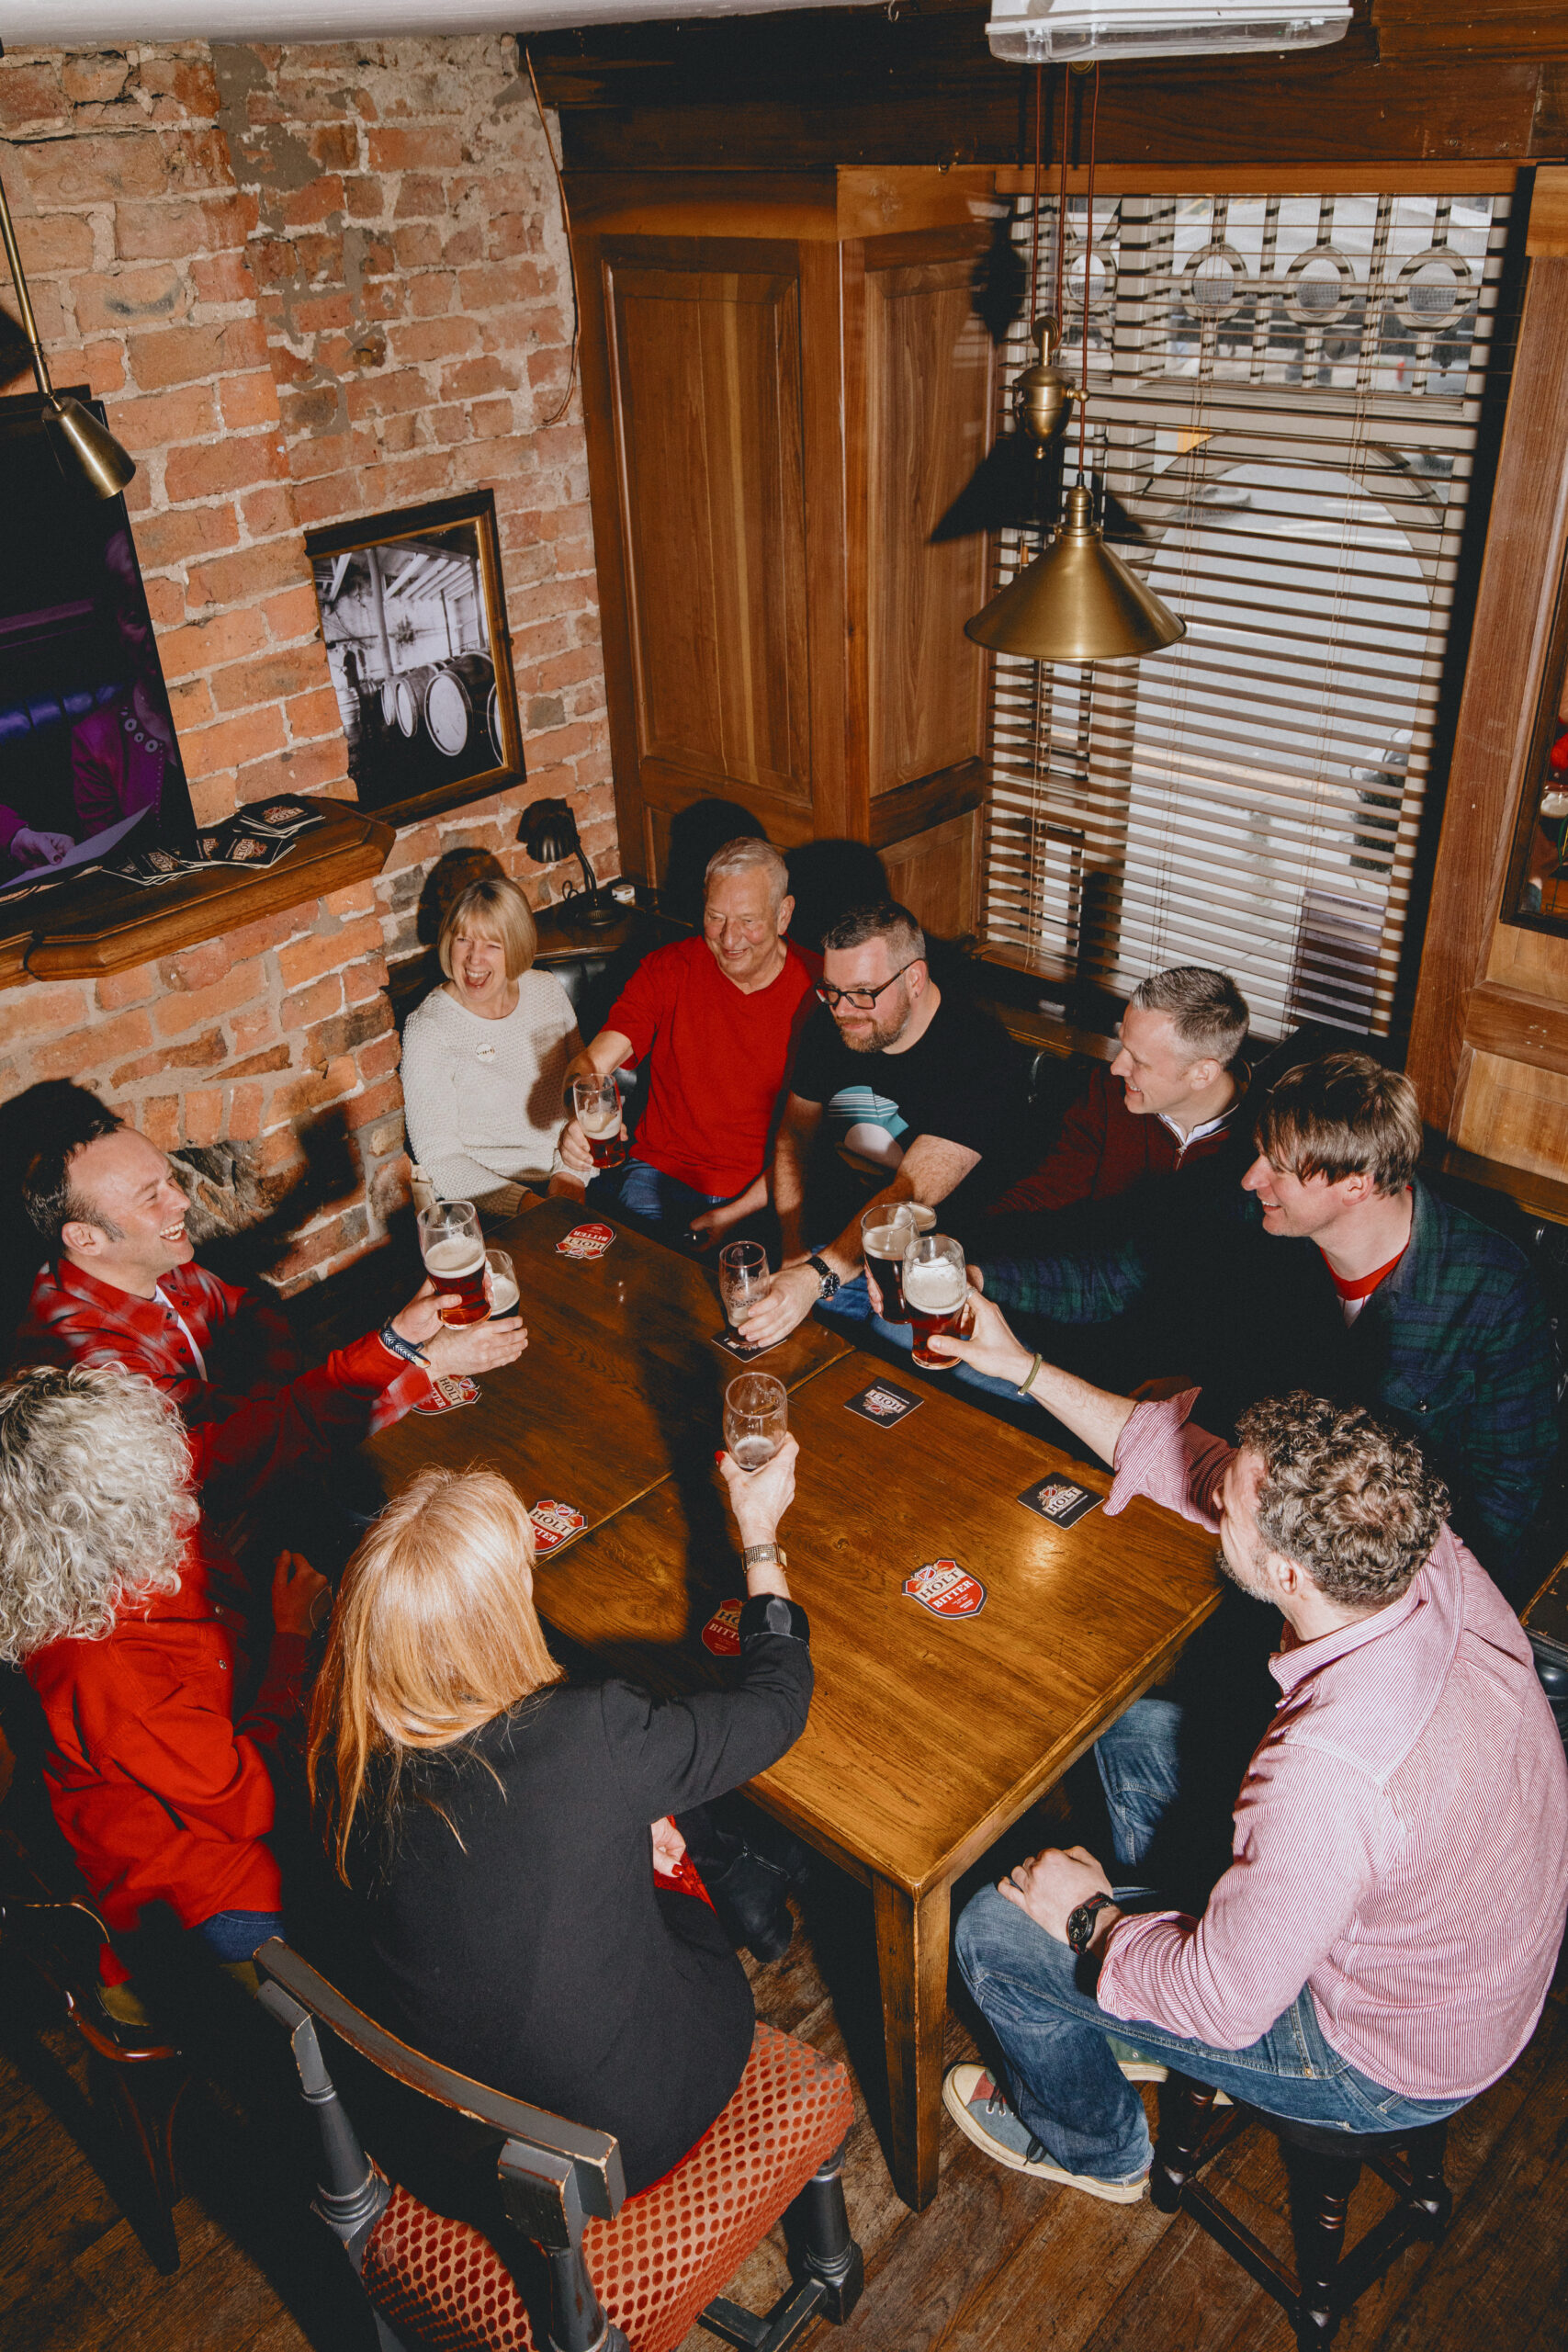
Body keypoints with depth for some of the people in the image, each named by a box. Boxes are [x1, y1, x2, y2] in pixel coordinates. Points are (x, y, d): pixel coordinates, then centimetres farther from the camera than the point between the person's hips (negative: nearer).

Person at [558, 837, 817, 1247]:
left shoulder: (815, 992, -6)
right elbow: (594, 1060, -8)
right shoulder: (667, 970, 1)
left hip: (764, 1195, -2)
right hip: (661, 1172, 2)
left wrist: (732, 1216, -13)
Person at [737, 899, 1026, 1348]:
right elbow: (795, 1133, 8)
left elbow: (911, 1196, -31)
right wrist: (795, 1253, -8)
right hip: (845, 1232, 5)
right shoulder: (831, 1024, -2)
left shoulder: (984, 1061, -22)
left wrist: (817, 1277, -44)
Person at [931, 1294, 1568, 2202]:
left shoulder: (1330, 1772, -43)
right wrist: (1023, 1367, -4)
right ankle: (1147, 2034, 36)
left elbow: (1223, 2005, -27)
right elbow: (1185, 1457, -8)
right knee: (1133, 1726, 15)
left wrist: (1087, 1916, -9)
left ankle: (1093, 2146, 32)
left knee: (998, 1930, -1)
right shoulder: (1430, 1556, -22)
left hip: (1386, 2060, -7)